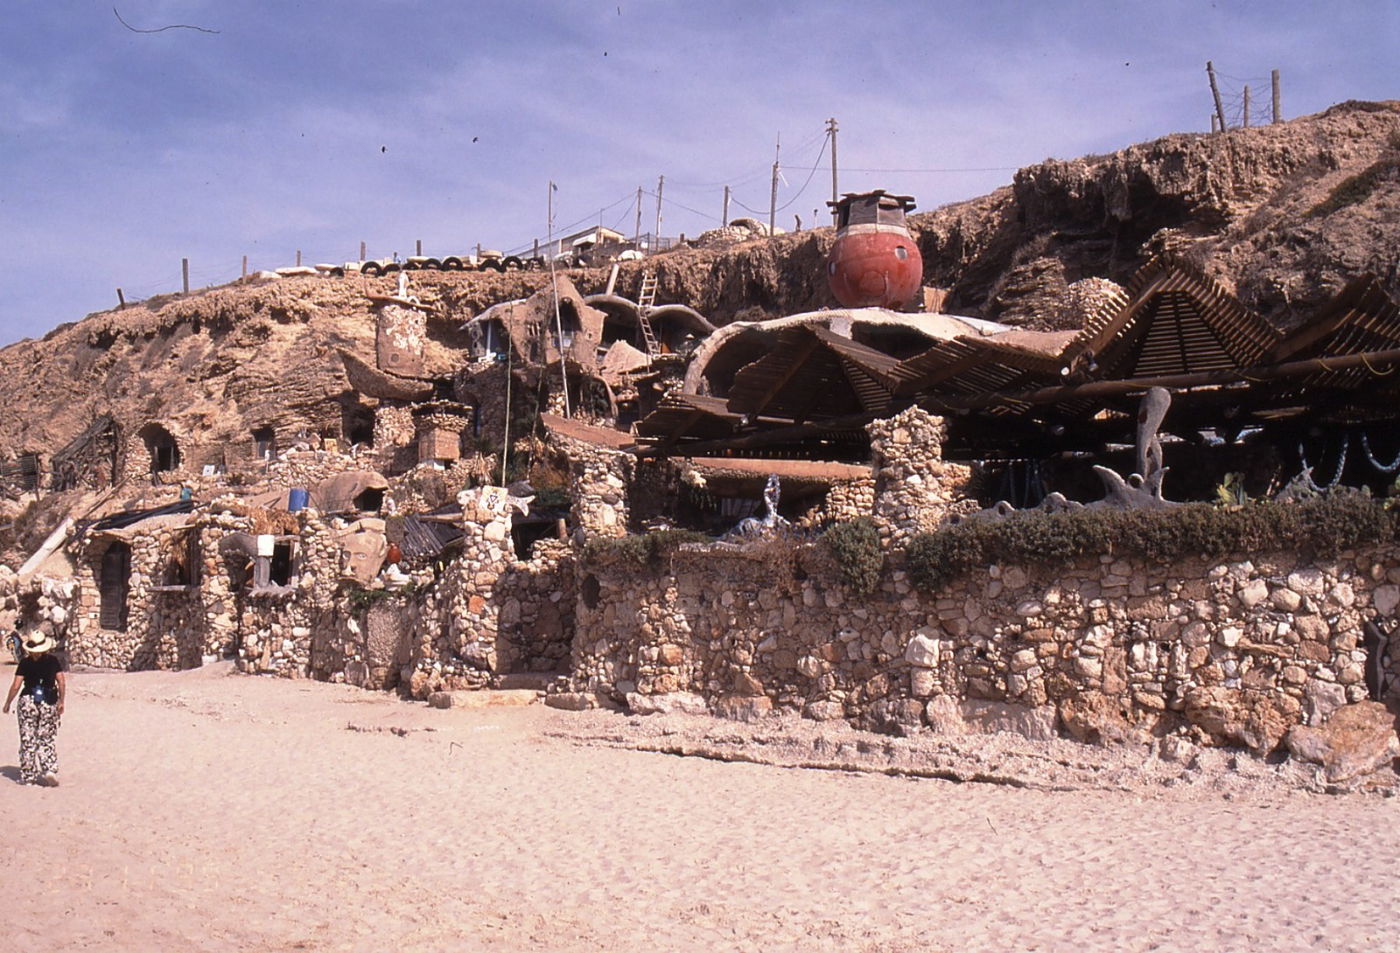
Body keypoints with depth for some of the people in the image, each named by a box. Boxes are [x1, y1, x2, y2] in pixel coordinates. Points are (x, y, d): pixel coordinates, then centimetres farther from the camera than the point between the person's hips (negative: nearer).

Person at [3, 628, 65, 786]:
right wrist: (61, 701, 12)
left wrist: (7, 703, 6)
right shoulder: (53, 661, -1)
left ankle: (28, 775, 10)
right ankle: (50, 770, -7)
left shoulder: (25, 662, -6)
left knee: (27, 740, 7)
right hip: (49, 702, 1)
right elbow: (61, 683, -1)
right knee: (47, 739, 9)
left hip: (28, 701, -1)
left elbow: (16, 686, -6)